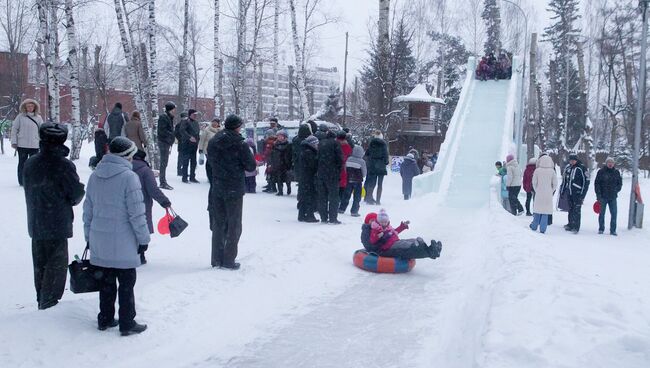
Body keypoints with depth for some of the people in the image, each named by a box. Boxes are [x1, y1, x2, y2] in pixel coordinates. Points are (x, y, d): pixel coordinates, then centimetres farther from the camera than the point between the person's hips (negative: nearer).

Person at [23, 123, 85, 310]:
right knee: (56, 267, 3)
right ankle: (49, 306, 5)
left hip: (36, 225, 6)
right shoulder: (64, 165, -17)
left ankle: (41, 303, 29)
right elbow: (77, 194, -10)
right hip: (58, 226, -6)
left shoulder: (30, 163, 2)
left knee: (40, 266, 17)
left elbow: (29, 191, 11)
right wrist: (68, 201, 10)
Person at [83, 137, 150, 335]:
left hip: (99, 240, 6)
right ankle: (127, 323, 13)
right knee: (126, 282, 6)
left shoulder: (95, 176, 6)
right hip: (122, 241, -6)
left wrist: (89, 235, 20)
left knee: (106, 281, 18)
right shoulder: (128, 177, -15)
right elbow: (136, 213, -15)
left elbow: (88, 209, 12)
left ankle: (105, 319, 27)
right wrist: (143, 238, -6)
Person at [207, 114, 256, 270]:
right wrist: (248, 151, 7)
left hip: (217, 188, 5)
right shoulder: (240, 144, -15)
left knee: (218, 224, 15)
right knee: (234, 226, 7)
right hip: (234, 190, -5)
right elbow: (251, 166, -9)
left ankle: (217, 259, 20)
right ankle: (228, 260, 8)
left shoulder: (213, 142, 2)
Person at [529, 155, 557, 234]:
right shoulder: (552, 171, -7)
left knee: (537, 210, 14)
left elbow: (534, 183, -1)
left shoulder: (537, 170, -7)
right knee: (546, 212, 6)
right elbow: (555, 184, -3)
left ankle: (534, 226, 20)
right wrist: (551, 191, 11)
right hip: (548, 195, 0)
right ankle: (542, 229, 6)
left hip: (539, 194, 0)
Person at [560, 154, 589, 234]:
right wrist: (562, 191, 18)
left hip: (577, 193, -6)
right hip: (569, 193, 6)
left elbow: (586, 181, -8)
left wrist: (582, 194, -11)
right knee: (570, 209, 11)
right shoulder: (567, 168, 11)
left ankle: (576, 227, -5)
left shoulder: (581, 168, -7)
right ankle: (570, 224, 20)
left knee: (576, 210, -8)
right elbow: (564, 180, 21)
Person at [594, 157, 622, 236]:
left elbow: (620, 182, 18)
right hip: (603, 197, -2)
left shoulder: (616, 172, 7)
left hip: (613, 197, 2)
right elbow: (596, 183, -4)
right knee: (602, 213, 6)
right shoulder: (601, 172, -2)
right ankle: (601, 229, 17)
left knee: (614, 213, 0)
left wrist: (617, 190, 1)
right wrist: (598, 195, -10)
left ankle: (613, 230, 8)